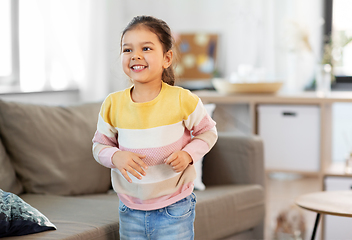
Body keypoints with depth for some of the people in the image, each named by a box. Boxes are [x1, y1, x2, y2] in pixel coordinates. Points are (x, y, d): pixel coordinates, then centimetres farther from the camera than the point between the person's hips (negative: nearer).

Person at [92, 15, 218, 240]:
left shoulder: (181, 100, -12)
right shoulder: (113, 104, -6)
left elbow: (208, 131, 3)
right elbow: (100, 144, 5)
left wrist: (188, 154, -14)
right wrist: (115, 157, -16)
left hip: (174, 209, -2)